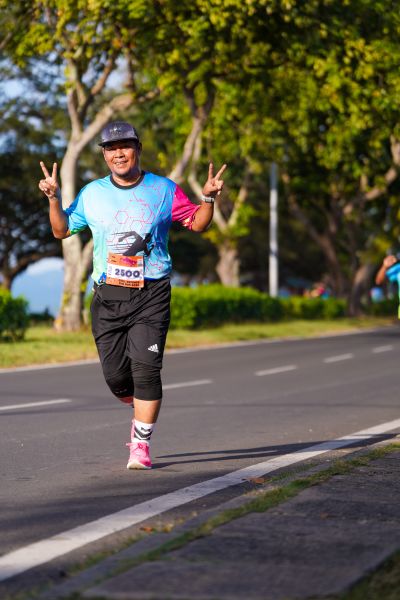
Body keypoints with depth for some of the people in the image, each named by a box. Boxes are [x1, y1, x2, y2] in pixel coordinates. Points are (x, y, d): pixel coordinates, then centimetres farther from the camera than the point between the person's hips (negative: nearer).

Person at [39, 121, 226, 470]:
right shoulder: (92, 194, 10)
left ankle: (141, 444, -7)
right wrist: (53, 199, 2)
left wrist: (209, 197, -7)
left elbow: (197, 223, 11)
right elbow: (62, 231, 17)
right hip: (108, 295, 2)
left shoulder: (163, 190, 4)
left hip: (151, 294, -2)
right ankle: (141, 409, 33)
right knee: (115, 374, 0)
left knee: (146, 367, -14)